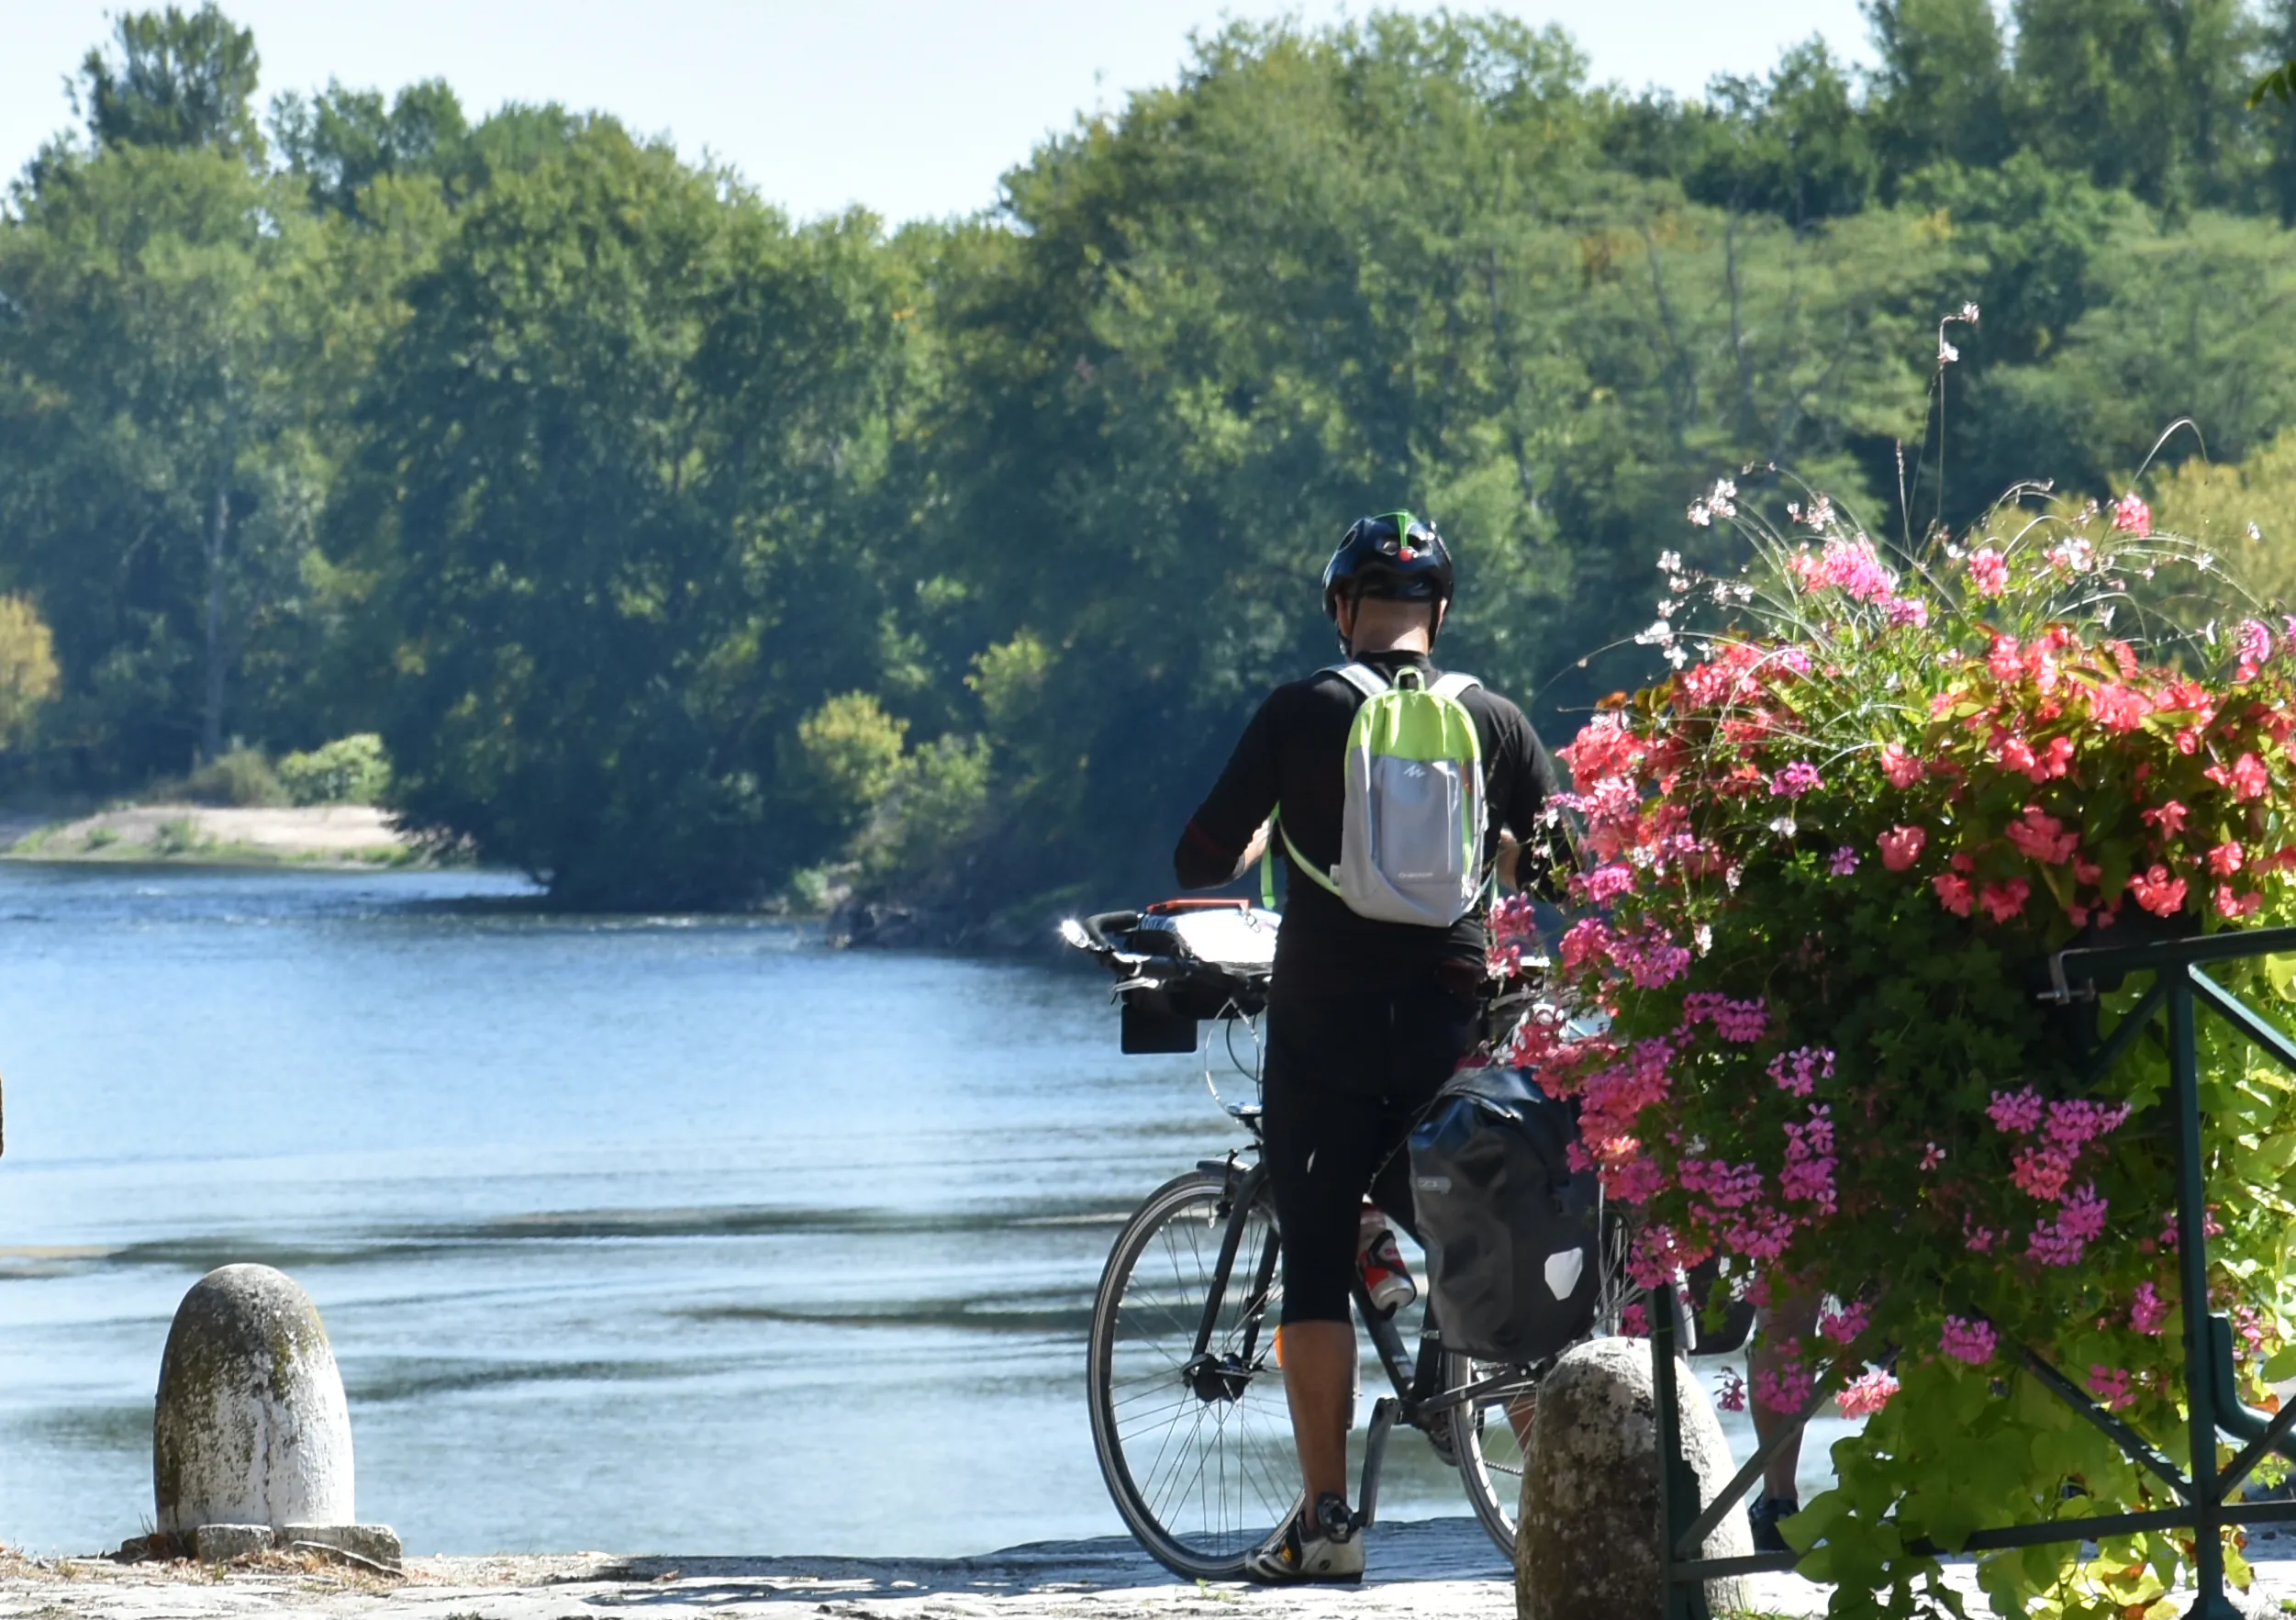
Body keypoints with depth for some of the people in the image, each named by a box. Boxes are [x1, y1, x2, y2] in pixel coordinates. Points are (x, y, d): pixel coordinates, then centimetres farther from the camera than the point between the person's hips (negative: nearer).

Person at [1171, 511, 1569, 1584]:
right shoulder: (1494, 720, 2)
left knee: (1315, 1264, 2)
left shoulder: (1302, 713, -4)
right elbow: (1566, 863, 6)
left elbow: (1202, 861, -2)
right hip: (1449, 1023, 2)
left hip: (1322, 1023, -2)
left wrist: (1261, 840, 21)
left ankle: (1324, 1521, -3)